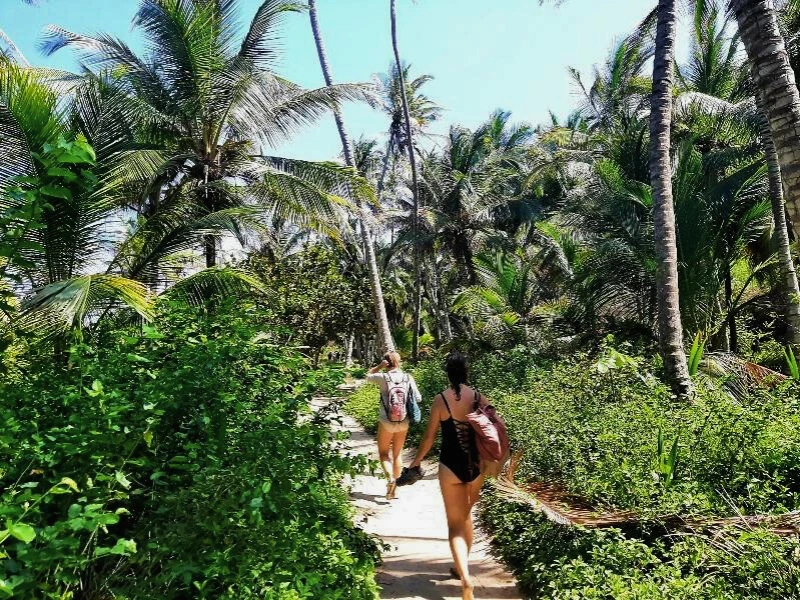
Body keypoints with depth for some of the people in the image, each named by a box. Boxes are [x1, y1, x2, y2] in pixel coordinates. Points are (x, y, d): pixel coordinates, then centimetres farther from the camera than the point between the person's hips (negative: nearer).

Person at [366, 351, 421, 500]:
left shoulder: (383, 377, -12)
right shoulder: (408, 378, -5)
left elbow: (368, 376, 8)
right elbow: (418, 398, -2)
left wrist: (380, 366, -2)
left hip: (386, 422, -3)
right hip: (403, 422, 3)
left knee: (383, 453, 13)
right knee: (397, 454, 18)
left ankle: (390, 477, -12)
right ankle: (394, 488, 24)